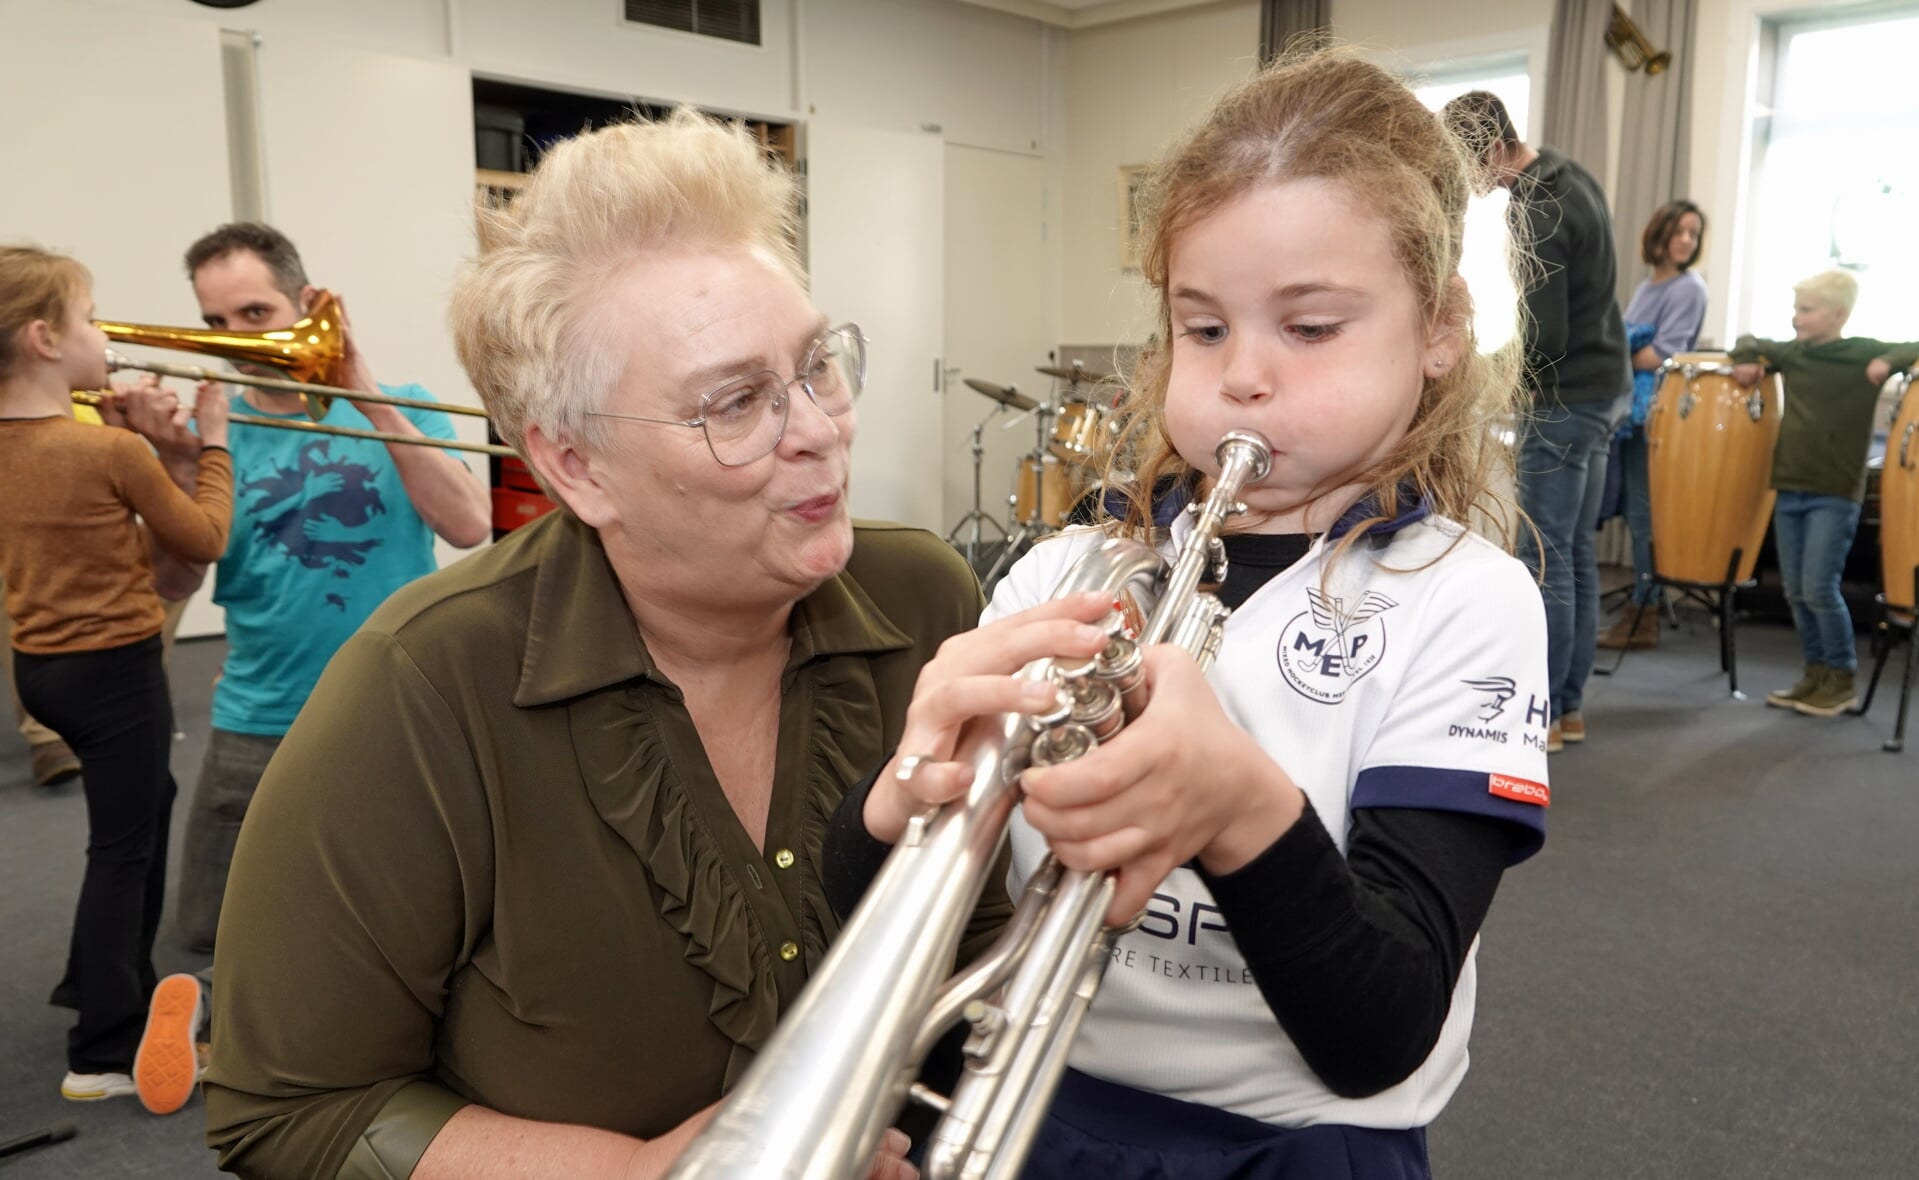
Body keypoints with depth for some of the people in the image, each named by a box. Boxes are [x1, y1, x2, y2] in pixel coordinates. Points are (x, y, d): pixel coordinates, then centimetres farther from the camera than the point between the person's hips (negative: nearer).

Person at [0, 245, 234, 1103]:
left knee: (146, 802, 27)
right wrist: (212, 447, 0)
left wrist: (151, 444, 7)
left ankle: (108, 983, 37)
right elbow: (202, 540, -10)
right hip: (114, 669, -8)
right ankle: (103, 1054, 11)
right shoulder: (111, 451, -22)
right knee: (122, 850, 3)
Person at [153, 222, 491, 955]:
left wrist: (371, 402, -17)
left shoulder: (399, 407, 2)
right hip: (261, 724, 1)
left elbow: (470, 528, -14)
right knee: (215, 930, 5)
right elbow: (177, 584, -5)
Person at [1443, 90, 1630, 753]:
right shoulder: (1572, 176, 11)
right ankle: (1571, 706, 20)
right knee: (1577, 555, 13)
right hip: (1603, 387, 10)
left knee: (1546, 560, -5)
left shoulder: (1534, 212, -20)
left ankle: (1542, 715, 1)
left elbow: (1543, 339, -23)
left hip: (1563, 400, -10)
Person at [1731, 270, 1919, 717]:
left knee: (1819, 588, -8)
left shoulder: (1863, 353, -5)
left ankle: (1842, 680, 9)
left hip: (1835, 496, -6)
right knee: (1795, 591, 9)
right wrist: (1747, 360, 5)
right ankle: (1816, 672, 23)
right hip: (1789, 491, 6)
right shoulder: (1790, 353, 10)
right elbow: (1751, 343, 25)